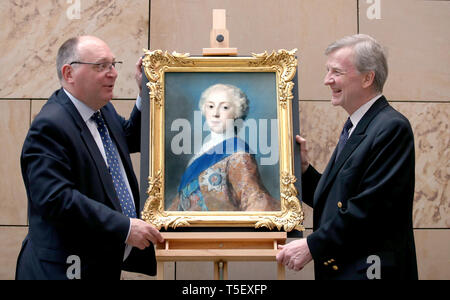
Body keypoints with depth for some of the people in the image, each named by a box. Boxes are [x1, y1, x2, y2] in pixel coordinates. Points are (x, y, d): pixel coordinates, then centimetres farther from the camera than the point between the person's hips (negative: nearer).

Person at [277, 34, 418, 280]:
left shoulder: (392, 128, -15)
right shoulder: (354, 127, 14)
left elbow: (372, 206, -23)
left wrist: (312, 246, -19)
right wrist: (303, 168, -1)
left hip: (367, 269, -8)